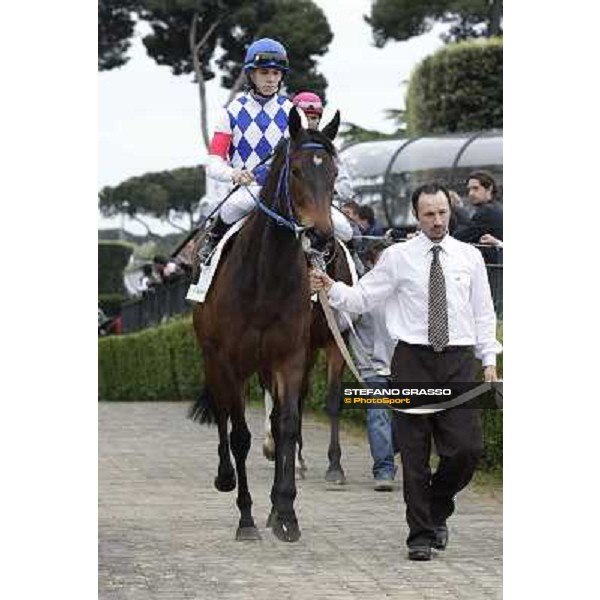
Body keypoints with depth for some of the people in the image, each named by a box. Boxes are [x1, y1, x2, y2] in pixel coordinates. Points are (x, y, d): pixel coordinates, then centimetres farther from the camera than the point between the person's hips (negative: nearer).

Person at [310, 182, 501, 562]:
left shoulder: (470, 257, 9)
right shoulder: (398, 257, 2)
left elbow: (483, 312, 13)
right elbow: (363, 298, 1)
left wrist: (490, 359, 8)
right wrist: (332, 289, -17)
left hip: (459, 361, 1)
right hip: (413, 361, -1)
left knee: (467, 447, -6)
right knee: (415, 454, 1)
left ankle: (438, 509, 22)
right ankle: (422, 535, 10)